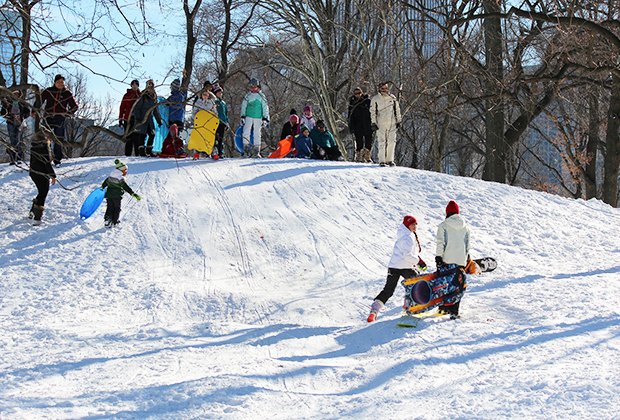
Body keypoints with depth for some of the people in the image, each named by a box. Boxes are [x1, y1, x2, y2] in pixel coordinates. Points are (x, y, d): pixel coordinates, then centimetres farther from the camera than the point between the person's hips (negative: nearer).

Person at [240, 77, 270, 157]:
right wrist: (242, 117, 4)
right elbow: (243, 106, 11)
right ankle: (246, 148, -4)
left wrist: (265, 119, -2)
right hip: (249, 117, 1)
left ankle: (256, 151, 8)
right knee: (246, 133, -11)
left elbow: (265, 108, 3)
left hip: (258, 118, -1)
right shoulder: (248, 95, 6)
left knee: (257, 134, 2)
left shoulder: (261, 96, 1)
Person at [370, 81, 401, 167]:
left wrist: (398, 121, 12)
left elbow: (397, 110, 16)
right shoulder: (375, 99, 2)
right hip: (380, 124, -2)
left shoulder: (392, 98, 9)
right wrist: (373, 123, -3)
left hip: (392, 123, 3)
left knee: (391, 141, 0)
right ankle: (382, 161, -1)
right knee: (381, 142, -5)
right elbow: (372, 112, 3)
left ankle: (389, 160, 8)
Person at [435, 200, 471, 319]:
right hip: (461, 260, 2)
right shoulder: (465, 227, 9)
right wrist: (466, 259, 21)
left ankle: (443, 307, 7)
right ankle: (454, 310, -2)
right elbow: (467, 245, 13)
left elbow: (441, 243, -8)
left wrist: (438, 257, -6)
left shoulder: (443, 225, -2)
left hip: (446, 260, -2)